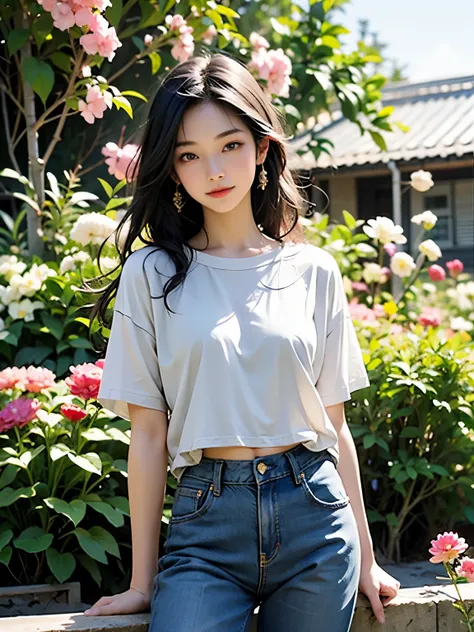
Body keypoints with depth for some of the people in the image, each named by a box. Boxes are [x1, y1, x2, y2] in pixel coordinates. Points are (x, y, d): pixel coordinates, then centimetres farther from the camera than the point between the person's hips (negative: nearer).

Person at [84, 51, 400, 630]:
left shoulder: (314, 272, 7)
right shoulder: (152, 273, 2)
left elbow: (333, 424, 10)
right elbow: (148, 432, 0)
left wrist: (365, 558, 10)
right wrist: (142, 582, 1)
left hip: (313, 516, 2)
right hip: (206, 520, -2)